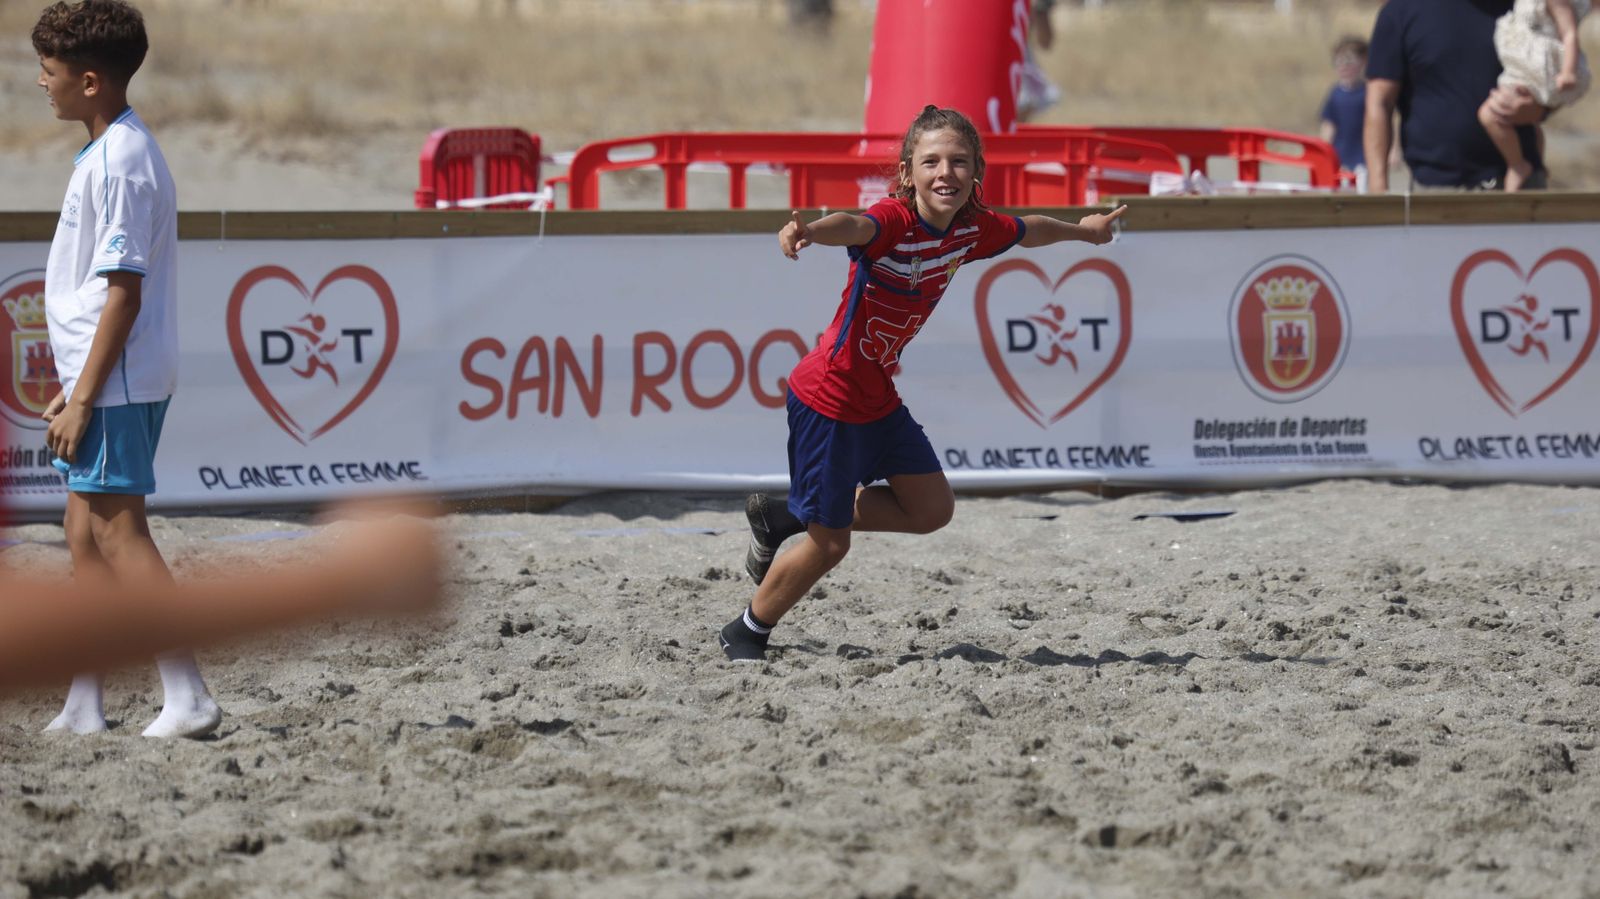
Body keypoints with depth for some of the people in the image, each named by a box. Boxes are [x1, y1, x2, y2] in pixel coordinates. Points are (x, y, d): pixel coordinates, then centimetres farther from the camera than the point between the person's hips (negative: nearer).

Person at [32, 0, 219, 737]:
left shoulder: (118, 162, -17)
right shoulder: (112, 152, 14)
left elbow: (124, 291, -20)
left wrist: (83, 398, -20)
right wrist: (74, 390, 21)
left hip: (117, 381, -10)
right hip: (100, 379, 10)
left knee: (116, 536, -9)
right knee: (87, 537, 12)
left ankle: (187, 699, -10)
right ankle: (82, 710, 15)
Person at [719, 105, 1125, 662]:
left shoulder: (972, 229, -2)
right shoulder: (894, 220, -26)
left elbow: (1028, 231, 20)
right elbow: (856, 227, -49)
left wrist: (1083, 230, 38)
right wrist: (808, 231, -72)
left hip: (878, 397, 8)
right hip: (828, 400, -8)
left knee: (931, 509, 13)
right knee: (829, 545, -2)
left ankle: (785, 519, 25)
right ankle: (745, 633, 22)